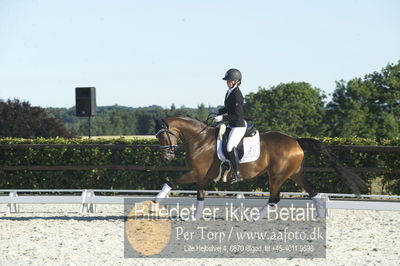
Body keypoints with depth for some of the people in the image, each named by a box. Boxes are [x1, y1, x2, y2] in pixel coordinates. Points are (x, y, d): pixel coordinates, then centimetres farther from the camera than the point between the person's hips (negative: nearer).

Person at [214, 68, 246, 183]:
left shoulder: (237, 95, -19)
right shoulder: (229, 92, 10)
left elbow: (237, 116, -21)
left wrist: (223, 117, -23)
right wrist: (219, 112, 7)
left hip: (239, 125, -11)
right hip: (232, 125, 11)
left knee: (230, 147, -24)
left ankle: (237, 174, -22)